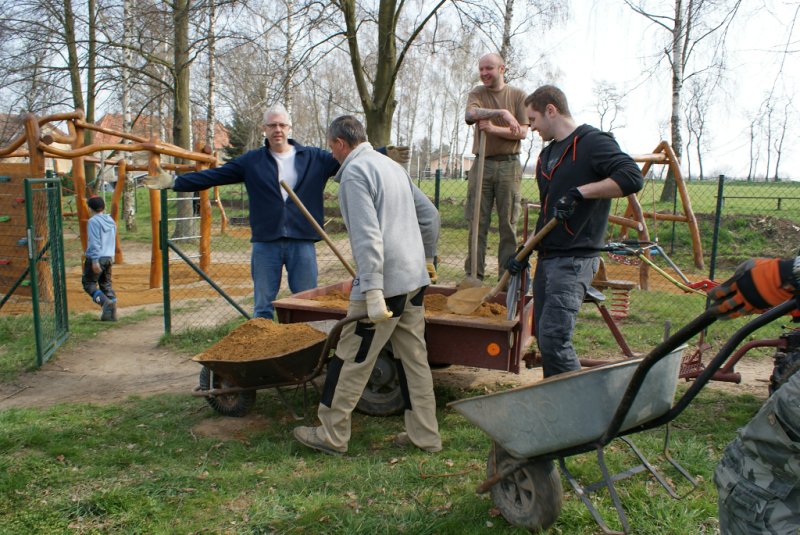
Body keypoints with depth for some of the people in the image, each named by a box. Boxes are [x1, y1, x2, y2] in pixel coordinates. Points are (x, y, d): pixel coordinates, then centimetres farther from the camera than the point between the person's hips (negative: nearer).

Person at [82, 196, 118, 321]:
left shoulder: (93, 221, -11)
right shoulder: (111, 220, 13)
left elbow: (94, 242, -17)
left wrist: (95, 260, -19)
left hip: (97, 258, -7)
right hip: (109, 257, 7)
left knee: (88, 283, 4)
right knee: (106, 284, 12)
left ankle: (105, 301, -19)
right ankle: (111, 314, 7)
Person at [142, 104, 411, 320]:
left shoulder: (314, 158, 6)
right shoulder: (251, 161, 7)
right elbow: (213, 176, 5)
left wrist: (385, 155, -9)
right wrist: (174, 182, -3)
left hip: (302, 242, 0)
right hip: (265, 243, 1)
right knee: (263, 307, 8)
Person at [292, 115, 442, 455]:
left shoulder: (354, 172, -10)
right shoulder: (393, 166, 17)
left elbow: (367, 237, -21)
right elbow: (430, 217, 20)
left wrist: (373, 292, -25)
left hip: (384, 283, -9)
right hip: (414, 279, 9)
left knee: (351, 360, 3)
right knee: (414, 358, 13)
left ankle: (332, 435, 16)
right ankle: (425, 436, 21)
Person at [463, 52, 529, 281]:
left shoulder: (518, 95, 6)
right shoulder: (477, 93, 8)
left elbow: (522, 132, -4)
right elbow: (470, 114, -16)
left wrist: (494, 129, -17)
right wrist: (502, 112, -27)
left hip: (508, 165, -1)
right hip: (482, 164, 1)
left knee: (508, 223, 1)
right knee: (477, 223, 1)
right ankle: (473, 275, 7)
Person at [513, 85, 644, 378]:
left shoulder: (593, 142, -7)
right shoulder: (547, 154, 20)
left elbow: (632, 177, -21)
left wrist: (580, 191, -25)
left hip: (575, 259, -9)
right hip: (547, 257, 9)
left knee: (554, 340, -15)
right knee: (544, 337, 11)